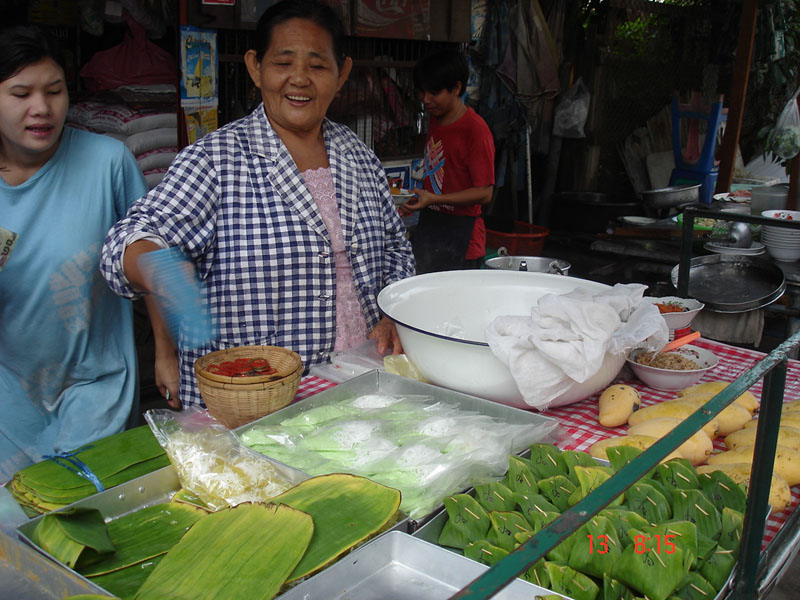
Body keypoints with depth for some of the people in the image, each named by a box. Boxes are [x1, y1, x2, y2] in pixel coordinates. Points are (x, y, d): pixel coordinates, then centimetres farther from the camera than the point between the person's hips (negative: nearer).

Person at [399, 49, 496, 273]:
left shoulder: (475, 130, -15)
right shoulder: (435, 121, 11)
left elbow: (484, 193, -18)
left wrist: (433, 199, -24)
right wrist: (417, 201, 9)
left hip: (460, 235, -7)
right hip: (427, 226, 7)